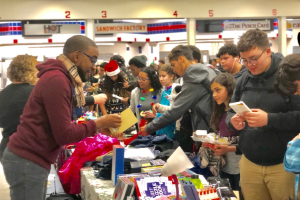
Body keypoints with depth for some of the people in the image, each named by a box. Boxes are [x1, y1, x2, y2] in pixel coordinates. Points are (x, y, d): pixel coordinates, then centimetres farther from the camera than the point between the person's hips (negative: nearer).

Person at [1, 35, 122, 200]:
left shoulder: (58, 77, 13)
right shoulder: (57, 80, -20)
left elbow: (61, 127, 13)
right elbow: (64, 135, -21)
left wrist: (95, 127, 5)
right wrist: (98, 123, -10)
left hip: (29, 159, 10)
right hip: (27, 162, -10)